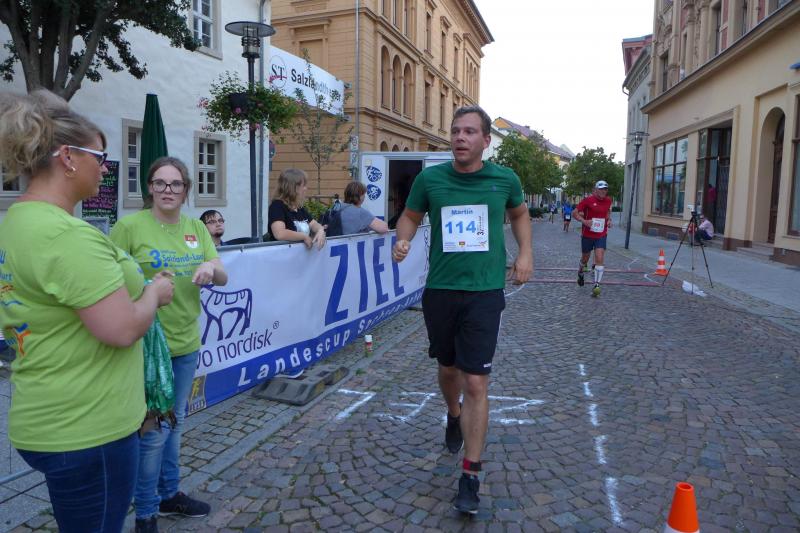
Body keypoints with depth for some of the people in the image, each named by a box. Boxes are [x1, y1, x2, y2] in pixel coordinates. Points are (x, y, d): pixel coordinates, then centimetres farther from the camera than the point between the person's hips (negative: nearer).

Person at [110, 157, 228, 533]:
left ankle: (169, 494, 39)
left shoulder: (196, 227, 6)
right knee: (154, 429, 2)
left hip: (187, 341, 6)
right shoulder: (129, 226, -10)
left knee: (174, 422, 19)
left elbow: (223, 278, 3)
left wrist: (211, 267, -18)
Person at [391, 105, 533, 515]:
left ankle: (470, 475, 7)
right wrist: (403, 240, -10)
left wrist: (526, 252, 4)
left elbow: (519, 214, 18)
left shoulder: (505, 179, -3)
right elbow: (411, 215, 12)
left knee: (476, 382, -7)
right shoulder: (430, 178, -4)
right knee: (448, 367, 20)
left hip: (485, 293, -2)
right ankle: (454, 417, 54)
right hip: (439, 290, 2)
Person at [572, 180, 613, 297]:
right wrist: (584, 221, -24)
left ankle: (596, 285, -11)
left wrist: (609, 220, 4)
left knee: (599, 259, -13)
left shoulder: (608, 201, 2)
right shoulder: (588, 200, -12)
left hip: (601, 236, 2)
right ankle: (581, 274, 46)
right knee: (585, 259, 14)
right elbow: (575, 213, -9)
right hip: (587, 235, -2)